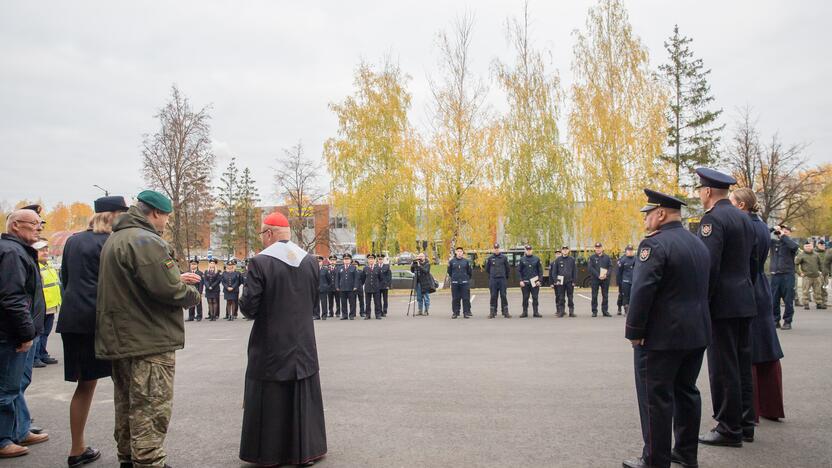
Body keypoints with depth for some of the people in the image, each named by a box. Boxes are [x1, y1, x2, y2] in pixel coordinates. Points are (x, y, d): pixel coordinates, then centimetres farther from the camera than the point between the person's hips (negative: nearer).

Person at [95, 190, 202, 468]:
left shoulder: (116, 239, 15)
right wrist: (193, 295, -6)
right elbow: (168, 290, -25)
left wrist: (176, 278, 12)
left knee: (127, 406, 20)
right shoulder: (146, 241, -19)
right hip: (149, 340, -10)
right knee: (152, 411, -3)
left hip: (120, 338, 11)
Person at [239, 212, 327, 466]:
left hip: (271, 346, -4)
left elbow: (249, 307, -15)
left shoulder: (260, 262, -15)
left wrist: (244, 300, 6)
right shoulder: (310, 261, 0)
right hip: (303, 344, 4)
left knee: (269, 401, 9)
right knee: (303, 399, 14)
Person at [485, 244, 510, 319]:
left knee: (503, 296, -1)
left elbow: (508, 268, 10)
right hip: (493, 280, 1)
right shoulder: (490, 258, 5)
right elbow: (487, 269, 15)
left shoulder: (504, 257, 3)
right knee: (493, 296, 3)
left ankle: (505, 312, 3)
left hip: (502, 280, -1)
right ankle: (492, 312, 7)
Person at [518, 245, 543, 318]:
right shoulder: (522, 259, 4)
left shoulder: (536, 259, 4)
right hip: (525, 282, 0)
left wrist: (539, 280, -3)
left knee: (535, 298, 2)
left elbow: (540, 270, 5)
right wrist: (521, 280, -4)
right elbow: (519, 271, 4)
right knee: (525, 298, 5)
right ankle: (525, 312, 12)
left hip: (535, 282, 0)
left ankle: (536, 312, 9)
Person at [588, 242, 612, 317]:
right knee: (594, 296, -1)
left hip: (605, 279, 2)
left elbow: (610, 267, 5)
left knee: (605, 295, 4)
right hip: (595, 279, -2)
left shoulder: (607, 257, 10)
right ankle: (594, 311, 5)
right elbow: (591, 268, -5)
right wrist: (598, 275, -16)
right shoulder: (592, 258, 5)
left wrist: (606, 274, -12)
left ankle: (605, 311, 11)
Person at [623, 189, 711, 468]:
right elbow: (702, 288, 16)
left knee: (656, 398, 0)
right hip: (697, 333, 9)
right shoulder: (698, 244, 12)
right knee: (686, 391, 17)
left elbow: (642, 292, -21)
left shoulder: (654, 244, -16)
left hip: (662, 336, -9)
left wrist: (634, 332, -15)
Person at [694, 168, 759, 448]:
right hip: (745, 303, 9)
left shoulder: (713, 218, -14)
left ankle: (729, 428, 5)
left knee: (723, 367, -2)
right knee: (742, 362, 15)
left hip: (722, 304, -9)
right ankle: (744, 420, 25)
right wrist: (746, 290, 22)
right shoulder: (744, 218, 14)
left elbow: (709, 266, -20)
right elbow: (753, 263, 18)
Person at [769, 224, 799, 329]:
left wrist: (783, 236, -12)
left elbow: (794, 246, -21)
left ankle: (788, 321, 9)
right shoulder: (774, 242, 10)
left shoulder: (790, 243, 2)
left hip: (788, 275, -3)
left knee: (788, 300, 1)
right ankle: (775, 321, 15)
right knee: (774, 300, 6)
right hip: (775, 275, 3)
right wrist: (772, 230, -5)